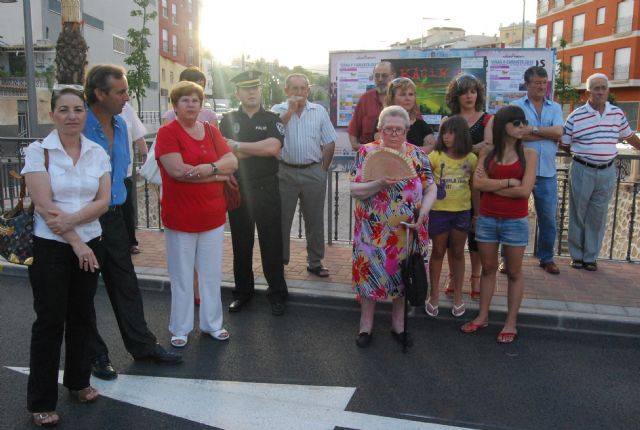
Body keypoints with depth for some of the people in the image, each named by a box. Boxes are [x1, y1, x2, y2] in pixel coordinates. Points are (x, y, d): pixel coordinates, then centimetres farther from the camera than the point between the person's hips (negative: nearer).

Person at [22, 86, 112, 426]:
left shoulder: (97, 152, 3)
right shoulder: (38, 151, -7)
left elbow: (103, 201, -3)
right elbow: (44, 206, -13)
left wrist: (71, 219, -18)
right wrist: (75, 243, -13)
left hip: (89, 244, 4)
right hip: (50, 248, -3)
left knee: (81, 316, 14)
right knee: (50, 321, 3)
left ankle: (78, 380, 33)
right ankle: (41, 401, 17)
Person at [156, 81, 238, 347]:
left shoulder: (212, 131, 10)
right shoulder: (167, 133, -7)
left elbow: (232, 162, 2)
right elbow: (177, 170, -20)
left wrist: (210, 168, -19)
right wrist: (219, 174, -12)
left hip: (213, 215, 5)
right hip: (180, 217, -4)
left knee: (212, 273, 13)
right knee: (181, 276, 7)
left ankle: (212, 323, 28)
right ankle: (180, 329, 22)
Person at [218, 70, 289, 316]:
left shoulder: (271, 120, 3)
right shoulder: (228, 120, 6)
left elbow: (273, 147, -16)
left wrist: (238, 146, -11)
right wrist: (259, 150, -13)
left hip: (266, 189, -2)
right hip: (237, 188, 2)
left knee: (271, 242, 4)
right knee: (241, 242, 11)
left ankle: (277, 293, 16)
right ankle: (243, 291, 25)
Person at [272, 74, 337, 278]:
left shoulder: (319, 111, 6)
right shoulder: (278, 110, 3)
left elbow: (329, 144, 7)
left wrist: (323, 170, 4)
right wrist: (290, 110, -15)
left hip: (313, 173, 1)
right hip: (285, 172, -1)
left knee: (315, 220, 8)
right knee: (282, 219, 7)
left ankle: (315, 262, 21)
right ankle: (280, 261, 22)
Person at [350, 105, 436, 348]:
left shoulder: (418, 155, 2)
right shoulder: (367, 152, -4)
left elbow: (431, 189, 2)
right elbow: (354, 190, -9)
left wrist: (422, 213, -15)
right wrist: (380, 184, -25)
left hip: (408, 232, 2)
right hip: (374, 232, -2)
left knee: (404, 276, 12)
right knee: (370, 274, 5)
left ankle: (398, 325, 30)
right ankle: (366, 326, 23)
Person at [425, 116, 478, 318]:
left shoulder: (471, 159, 1)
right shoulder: (435, 156, -7)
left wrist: (476, 213, 9)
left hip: (462, 212, 2)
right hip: (439, 211, -2)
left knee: (457, 253, 14)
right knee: (438, 252, 9)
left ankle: (457, 296, 27)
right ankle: (434, 295, 22)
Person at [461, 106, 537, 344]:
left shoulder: (529, 154, -4)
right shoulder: (487, 154, 1)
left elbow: (524, 191, -15)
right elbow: (478, 183, -14)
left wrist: (492, 185, -10)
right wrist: (509, 182, -16)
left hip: (515, 222, -2)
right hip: (486, 219, 2)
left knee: (514, 273, 10)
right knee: (488, 269, 14)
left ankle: (511, 322, 20)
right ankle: (483, 316, 26)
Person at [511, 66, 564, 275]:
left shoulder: (555, 107, 11)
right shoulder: (516, 106, 1)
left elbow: (559, 132, -5)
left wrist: (533, 129, -10)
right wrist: (549, 133, -8)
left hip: (547, 172, 3)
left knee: (548, 218, 11)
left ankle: (546, 258, 28)